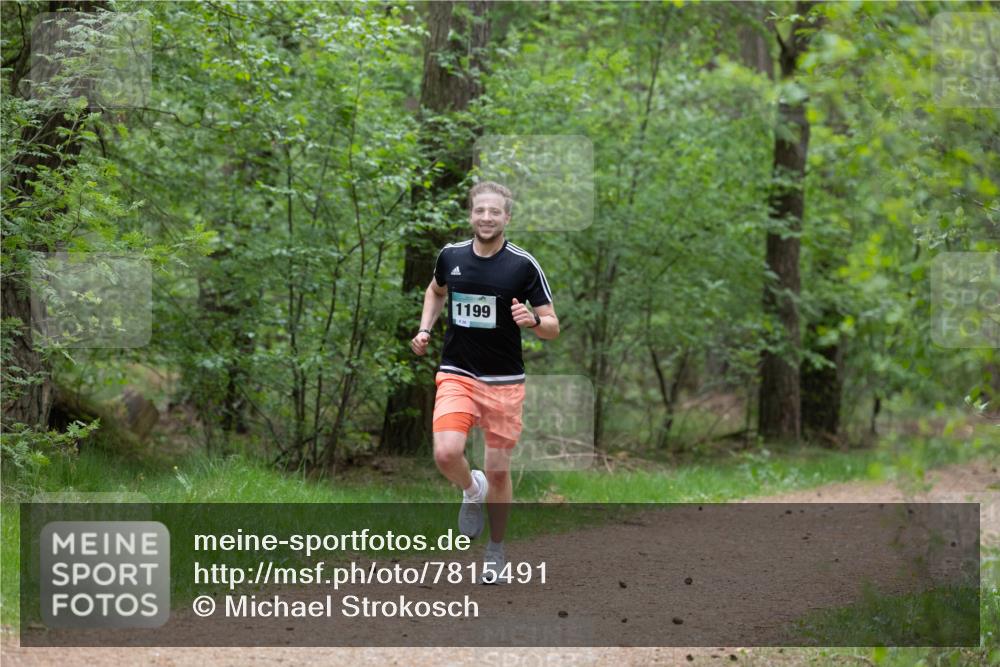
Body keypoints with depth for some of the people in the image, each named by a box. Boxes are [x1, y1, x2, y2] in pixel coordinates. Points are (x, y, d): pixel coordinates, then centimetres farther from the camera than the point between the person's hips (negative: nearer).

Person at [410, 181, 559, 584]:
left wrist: (533, 320, -28)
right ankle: (472, 490, 13)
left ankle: (496, 550, 27)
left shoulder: (523, 265, -8)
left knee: (498, 471, 5)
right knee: (446, 453, -21)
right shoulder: (450, 256, 1)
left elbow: (552, 328, -6)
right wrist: (425, 329, 10)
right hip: (456, 374, 1)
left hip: (504, 382, -1)